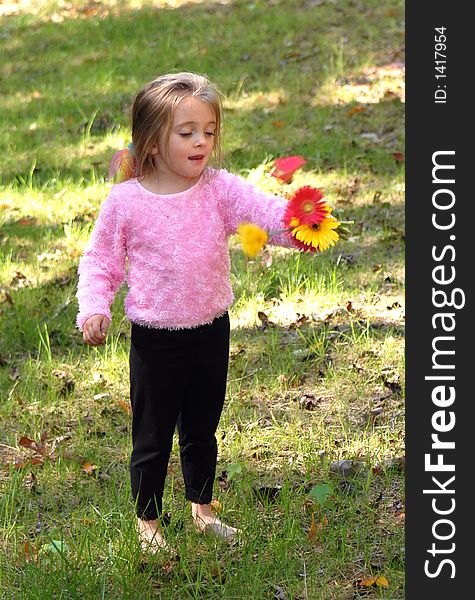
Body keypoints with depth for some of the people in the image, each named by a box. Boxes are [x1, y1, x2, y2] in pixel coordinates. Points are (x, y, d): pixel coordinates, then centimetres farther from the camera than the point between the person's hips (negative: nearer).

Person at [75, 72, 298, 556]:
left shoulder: (220, 189, -8)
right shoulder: (125, 202, -11)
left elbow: (263, 210, -24)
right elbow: (100, 261, 0)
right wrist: (93, 308, -15)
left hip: (211, 332, 3)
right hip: (155, 339, -3)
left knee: (202, 430, 20)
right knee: (152, 438, 10)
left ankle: (202, 509, 40)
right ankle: (148, 521, 29)